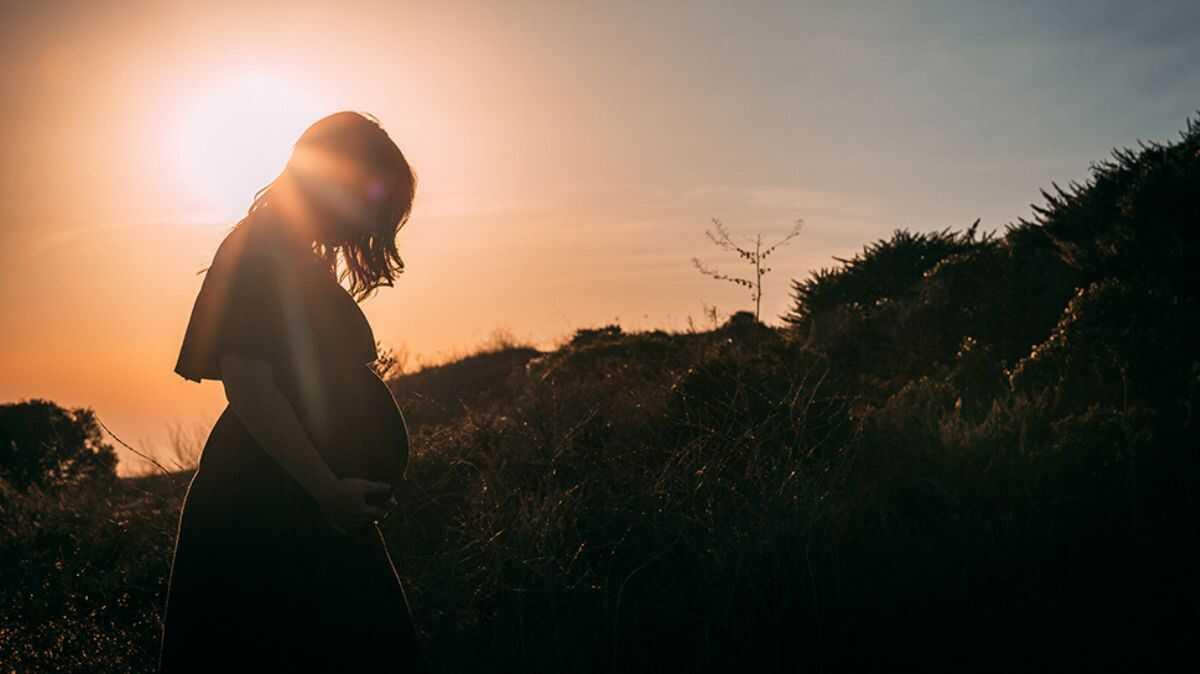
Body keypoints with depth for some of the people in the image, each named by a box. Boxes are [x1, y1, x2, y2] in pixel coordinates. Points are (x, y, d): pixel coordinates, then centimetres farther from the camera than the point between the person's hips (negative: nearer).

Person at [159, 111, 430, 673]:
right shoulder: (257, 254, -11)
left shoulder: (301, 263, 18)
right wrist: (329, 490, -21)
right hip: (268, 513, -10)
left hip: (310, 507, 10)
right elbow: (249, 387, -20)